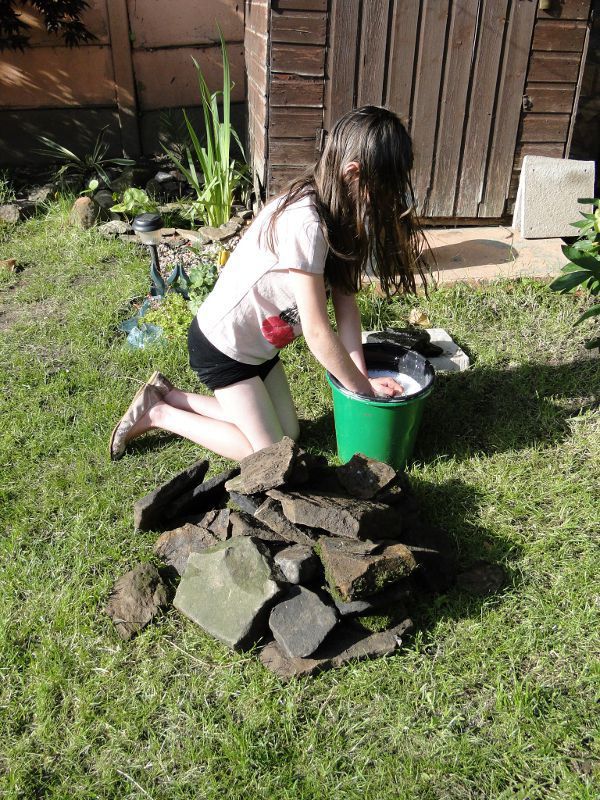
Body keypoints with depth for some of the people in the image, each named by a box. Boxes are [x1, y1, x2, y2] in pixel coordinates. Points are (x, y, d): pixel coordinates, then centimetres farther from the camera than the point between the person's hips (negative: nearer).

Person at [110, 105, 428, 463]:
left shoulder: (335, 208, -4)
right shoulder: (305, 224, -33)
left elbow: (345, 301, -5)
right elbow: (317, 332, -28)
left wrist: (363, 377, -14)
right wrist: (362, 389, -16)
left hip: (256, 342, 9)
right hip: (222, 346, -9)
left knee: (289, 433, 13)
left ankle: (167, 395, 19)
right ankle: (157, 414, 9)